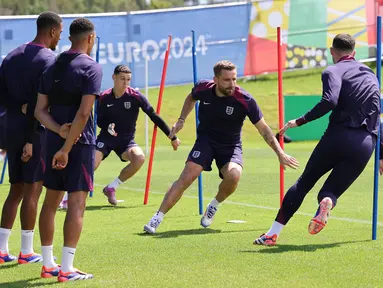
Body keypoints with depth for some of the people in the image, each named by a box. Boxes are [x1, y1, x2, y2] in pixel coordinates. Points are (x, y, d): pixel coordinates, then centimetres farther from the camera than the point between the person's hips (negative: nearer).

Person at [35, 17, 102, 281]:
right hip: (80, 143, -7)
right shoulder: (91, 68, -11)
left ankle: (48, 264, 19)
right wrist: (67, 147, -17)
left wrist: (59, 130, -8)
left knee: (51, 201, 14)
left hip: (53, 141, 7)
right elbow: (83, 113, -19)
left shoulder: (53, 68, 10)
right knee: (76, 204, -4)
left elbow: (40, 110, 5)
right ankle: (66, 269, -7)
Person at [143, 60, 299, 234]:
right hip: (206, 140, 1)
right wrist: (181, 120, 6)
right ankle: (157, 219, -13)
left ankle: (214, 206, 1)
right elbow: (191, 98, 14)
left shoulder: (245, 100, -22)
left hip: (231, 146, -1)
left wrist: (280, 153, -20)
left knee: (233, 175, -31)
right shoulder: (203, 89, -14)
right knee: (187, 177, -19)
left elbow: (264, 130, -14)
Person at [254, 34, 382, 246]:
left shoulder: (333, 71, 4)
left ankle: (273, 232, 8)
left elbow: (329, 101, -17)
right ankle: (327, 201, -28)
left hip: (339, 136, -4)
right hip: (366, 145, 4)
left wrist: (301, 121, -9)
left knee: (304, 181, 12)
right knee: (332, 191, 12)